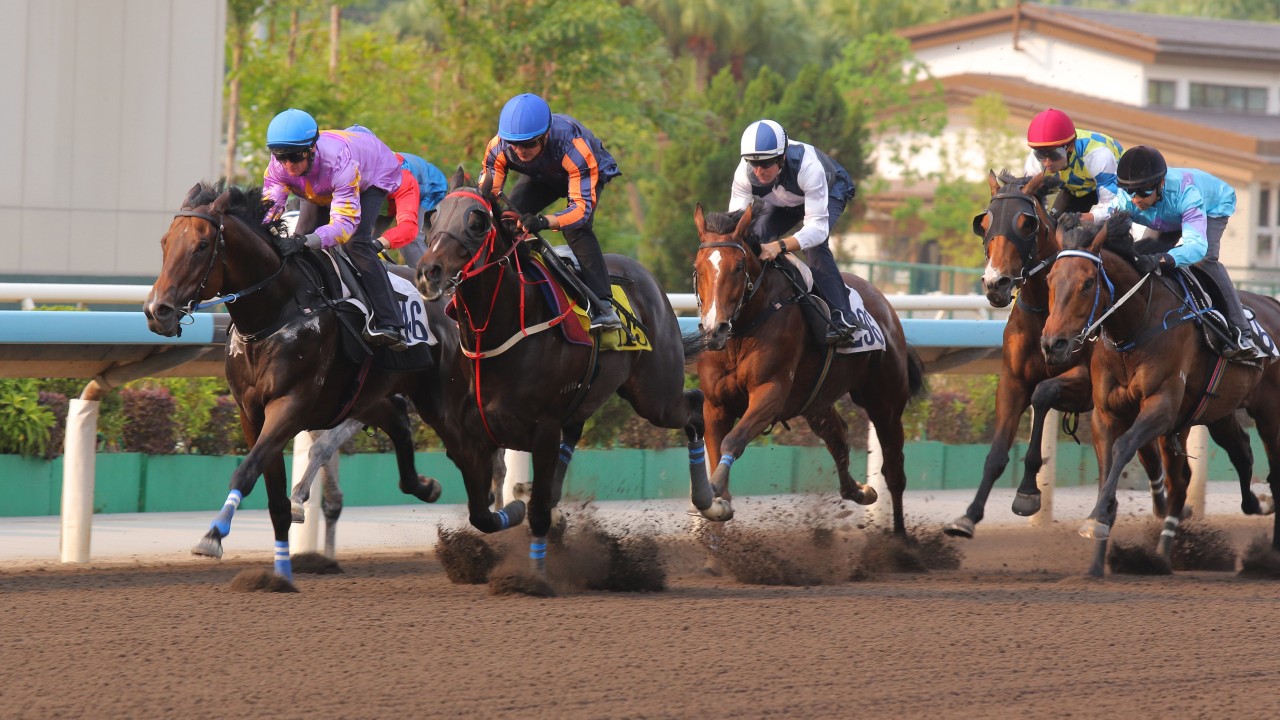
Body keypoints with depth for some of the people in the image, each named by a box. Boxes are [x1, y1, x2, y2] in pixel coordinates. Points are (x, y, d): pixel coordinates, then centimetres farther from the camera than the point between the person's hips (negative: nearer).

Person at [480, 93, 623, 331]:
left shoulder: (573, 147, -45)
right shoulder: (499, 147, -32)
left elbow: (583, 206, -49)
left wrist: (544, 222, -67)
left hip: (588, 174, -5)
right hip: (541, 177, 5)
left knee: (575, 227, -29)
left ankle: (602, 305, -32)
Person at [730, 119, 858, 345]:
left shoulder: (808, 167, -45)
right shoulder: (745, 173, -33)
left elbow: (817, 228, -48)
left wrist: (779, 246, -64)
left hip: (829, 193, -4)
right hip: (783, 202, 4)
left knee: (814, 243, -31)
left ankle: (842, 318, -32)